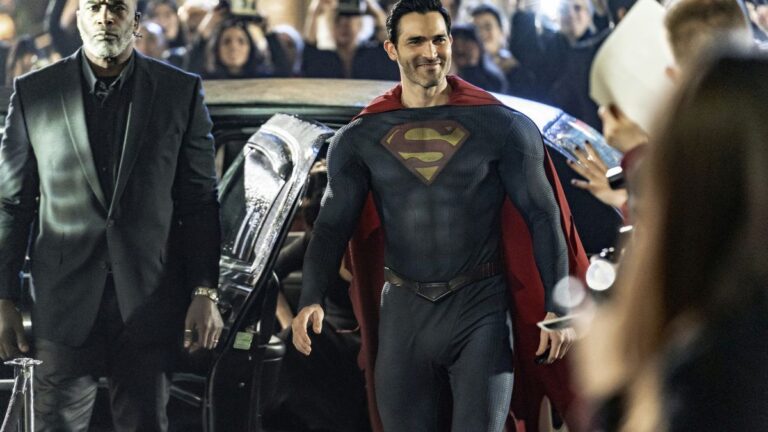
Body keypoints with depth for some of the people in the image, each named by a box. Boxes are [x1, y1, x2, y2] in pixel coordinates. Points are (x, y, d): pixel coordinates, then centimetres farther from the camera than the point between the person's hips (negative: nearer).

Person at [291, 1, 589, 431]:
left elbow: (543, 217, -1)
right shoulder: (361, 138, 5)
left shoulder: (500, 126, -2)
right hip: (403, 313, 3)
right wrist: (312, 300, -12)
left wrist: (557, 307, -8)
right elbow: (333, 225, 4)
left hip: (480, 310, -2)